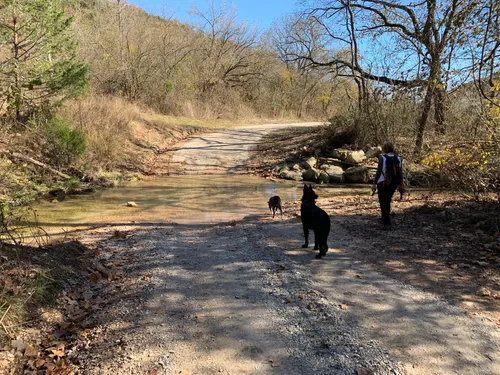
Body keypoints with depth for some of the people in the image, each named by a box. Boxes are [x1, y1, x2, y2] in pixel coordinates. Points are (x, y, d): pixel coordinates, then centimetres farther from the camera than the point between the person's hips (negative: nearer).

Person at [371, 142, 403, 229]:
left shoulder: (382, 158, -11)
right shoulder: (398, 158, 2)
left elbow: (379, 172, -14)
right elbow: (400, 173, 3)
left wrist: (374, 184, -9)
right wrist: (400, 185, 10)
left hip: (383, 183, -5)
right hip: (393, 183, 5)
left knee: (383, 203, 4)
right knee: (387, 201, 22)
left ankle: (387, 223, -2)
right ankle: (385, 219, 33)